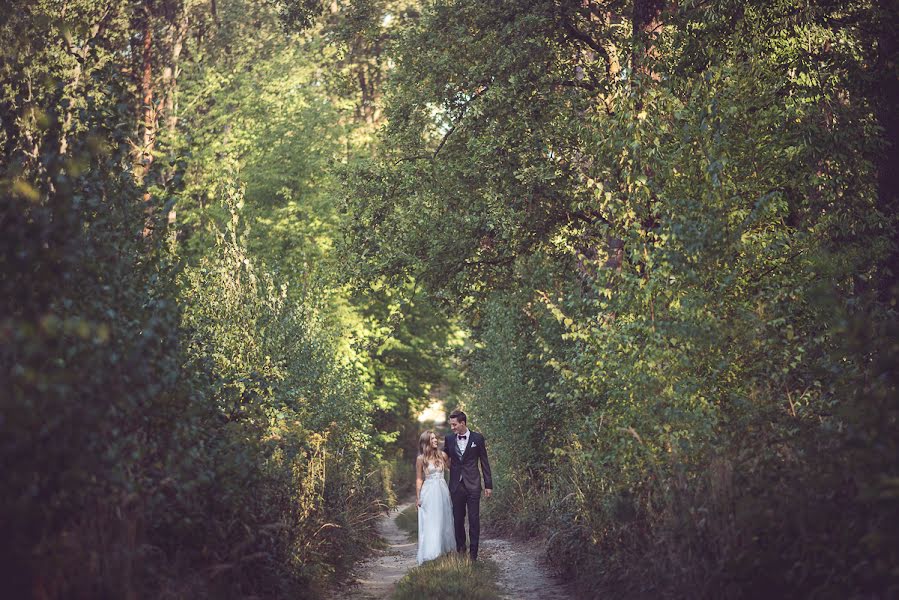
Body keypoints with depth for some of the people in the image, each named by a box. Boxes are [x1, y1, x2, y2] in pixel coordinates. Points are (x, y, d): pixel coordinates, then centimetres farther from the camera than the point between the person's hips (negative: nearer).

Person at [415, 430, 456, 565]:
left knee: (444, 522, 8)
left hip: (443, 491, 4)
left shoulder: (442, 455, 5)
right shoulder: (421, 459, -3)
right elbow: (419, 479, 0)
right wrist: (417, 498, -1)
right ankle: (431, 553, 3)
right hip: (429, 493, -4)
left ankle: (444, 549, 18)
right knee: (430, 524, -2)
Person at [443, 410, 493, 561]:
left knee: (474, 520, -1)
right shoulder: (449, 439, 4)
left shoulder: (477, 438, -2)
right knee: (458, 520, 8)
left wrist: (488, 485, 1)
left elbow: (484, 462, 2)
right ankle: (460, 549, 20)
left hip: (473, 486, -2)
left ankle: (473, 553, 4)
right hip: (456, 486, 2)